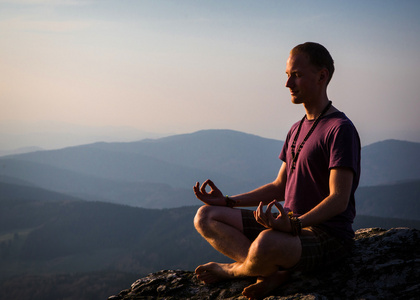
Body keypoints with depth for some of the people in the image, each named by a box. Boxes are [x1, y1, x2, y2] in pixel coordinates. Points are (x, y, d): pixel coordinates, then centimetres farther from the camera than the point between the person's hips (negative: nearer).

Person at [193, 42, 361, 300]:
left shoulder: (340, 129, -12)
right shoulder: (297, 130, 18)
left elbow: (339, 199, -21)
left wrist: (294, 224, -36)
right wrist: (228, 201, 11)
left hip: (328, 236, -9)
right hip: (292, 225, 9)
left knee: (267, 243, -41)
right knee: (206, 217, 0)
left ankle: (232, 270, -4)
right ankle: (273, 272, -18)